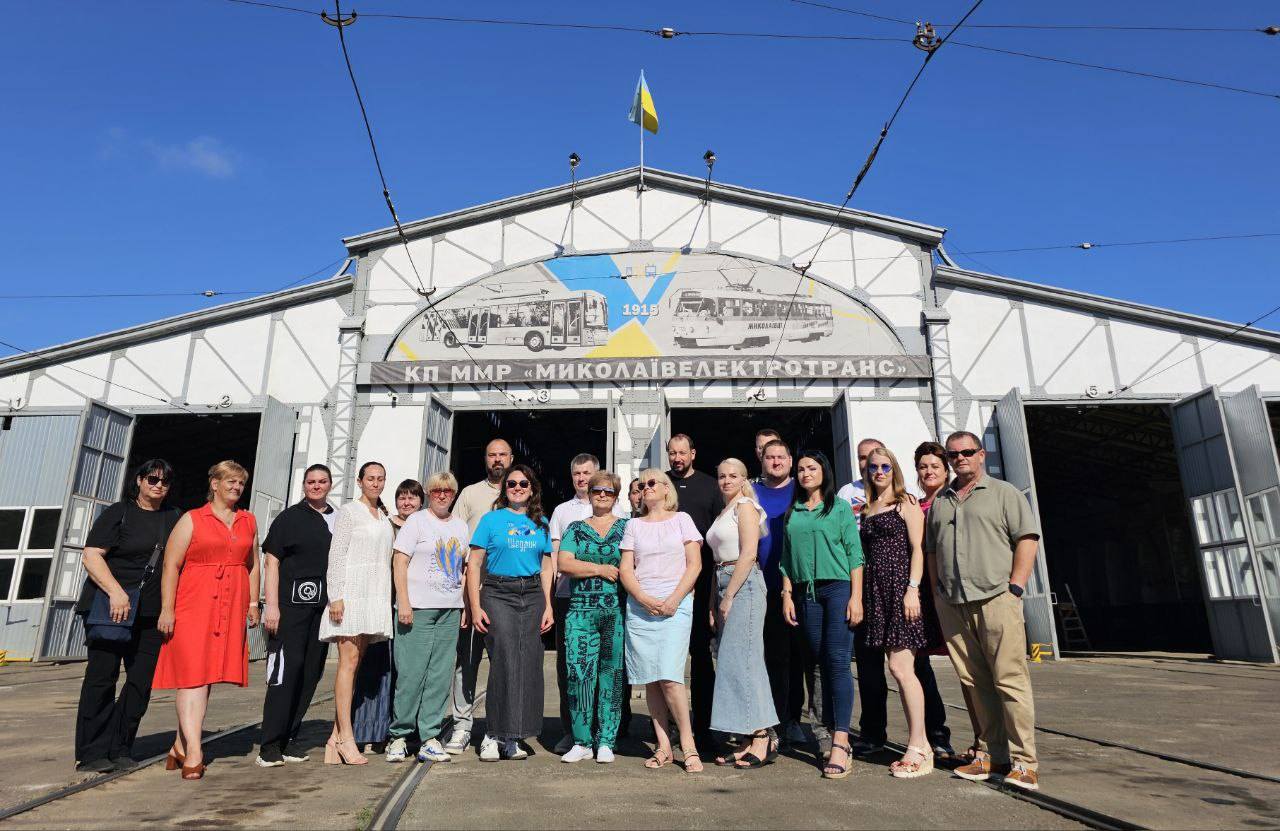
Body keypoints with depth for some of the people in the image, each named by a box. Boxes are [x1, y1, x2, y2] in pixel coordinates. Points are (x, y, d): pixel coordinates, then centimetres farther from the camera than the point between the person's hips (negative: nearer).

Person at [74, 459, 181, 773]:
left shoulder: (175, 518, 14)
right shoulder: (118, 514, 1)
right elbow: (90, 556, -8)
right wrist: (116, 592, -19)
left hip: (151, 614, 4)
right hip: (109, 608, -4)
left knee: (142, 682, 4)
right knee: (101, 678, -2)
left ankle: (119, 749, 14)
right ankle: (92, 753, 6)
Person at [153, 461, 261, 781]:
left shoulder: (248, 522, 16)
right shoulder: (191, 520, 2)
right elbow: (171, 565, -3)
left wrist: (253, 603, 11)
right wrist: (167, 608, -10)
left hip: (231, 610, 4)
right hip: (192, 607, -4)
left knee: (208, 676, 5)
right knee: (192, 675, -8)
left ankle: (180, 746, 15)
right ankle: (193, 752, -9)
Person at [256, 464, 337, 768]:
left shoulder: (337, 520, 14)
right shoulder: (289, 517, 2)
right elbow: (271, 562, -3)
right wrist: (272, 605, -11)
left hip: (323, 606, 5)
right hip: (292, 604, -5)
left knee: (311, 672, 6)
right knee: (286, 668, -9)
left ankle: (284, 743, 17)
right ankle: (269, 746, -1)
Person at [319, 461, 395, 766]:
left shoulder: (384, 516, 19)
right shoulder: (349, 512, 0)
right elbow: (336, 555, -6)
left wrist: (388, 598, 15)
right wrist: (335, 596, -15)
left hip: (376, 594, 6)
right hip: (352, 591, -6)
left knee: (355, 663, 5)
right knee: (349, 661, -9)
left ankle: (336, 736, 8)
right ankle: (346, 736, -7)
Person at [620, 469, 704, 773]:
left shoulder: (681, 519, 8)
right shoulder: (634, 525, 14)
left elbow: (694, 564, 2)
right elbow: (626, 569, 8)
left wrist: (674, 599, -9)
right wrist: (645, 599, -8)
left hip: (675, 607, -3)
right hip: (640, 608, 3)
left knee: (669, 677, -13)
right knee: (651, 680, 3)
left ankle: (688, 744, 1)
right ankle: (663, 748, 11)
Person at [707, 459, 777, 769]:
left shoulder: (745, 506, -5)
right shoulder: (724, 512, 21)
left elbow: (748, 554, -15)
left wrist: (729, 597, -15)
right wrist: (714, 603, 12)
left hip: (744, 586, -9)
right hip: (725, 586, 9)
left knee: (741, 661, -10)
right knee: (730, 662, 6)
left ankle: (762, 740, -4)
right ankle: (752, 742, 11)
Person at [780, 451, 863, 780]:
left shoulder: (840, 507, 4)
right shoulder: (792, 513, 14)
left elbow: (854, 553, -1)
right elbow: (786, 558, 14)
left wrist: (856, 596, -9)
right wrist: (787, 595, 6)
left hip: (838, 588, -4)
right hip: (806, 593, 4)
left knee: (838, 663, -9)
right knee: (823, 664, 5)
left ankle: (840, 743, -8)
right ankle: (837, 738, 12)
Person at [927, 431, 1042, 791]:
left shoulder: (1004, 493, 6)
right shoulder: (939, 502, 19)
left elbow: (1027, 539, -1)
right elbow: (931, 550, 21)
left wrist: (1015, 587, -9)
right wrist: (939, 591, 12)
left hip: (996, 599, -4)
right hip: (952, 606, 4)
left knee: (1010, 680, -6)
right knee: (975, 682, 6)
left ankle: (1024, 762, 0)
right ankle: (991, 755, 14)